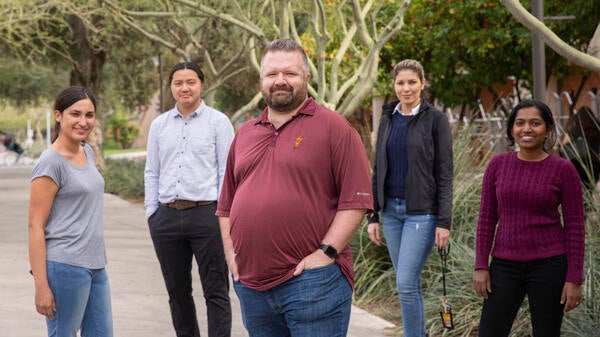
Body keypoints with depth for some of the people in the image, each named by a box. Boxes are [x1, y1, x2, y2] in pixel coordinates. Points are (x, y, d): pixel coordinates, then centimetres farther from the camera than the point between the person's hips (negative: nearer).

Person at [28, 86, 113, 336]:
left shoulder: (87, 152, 11)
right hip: (65, 268, -8)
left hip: (95, 266, 8)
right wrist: (41, 285, -18)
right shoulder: (51, 163, -12)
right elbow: (35, 226, -14)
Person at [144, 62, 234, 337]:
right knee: (177, 291, 13)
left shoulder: (218, 122, 1)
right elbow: (151, 173, 14)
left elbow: (227, 170, -2)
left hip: (206, 214, -4)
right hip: (167, 216, 4)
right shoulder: (159, 125, 13)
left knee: (216, 291, -2)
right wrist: (151, 213, 7)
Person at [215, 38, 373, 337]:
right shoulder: (245, 134, 17)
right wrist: (231, 254, 8)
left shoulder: (333, 127, -1)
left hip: (311, 282, -5)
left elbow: (356, 200, -7)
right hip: (251, 285, 6)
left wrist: (326, 253, -13)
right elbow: (226, 206, 20)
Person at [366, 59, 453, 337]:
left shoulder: (435, 119, -5)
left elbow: (444, 173, -7)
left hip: (422, 212, -5)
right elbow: (378, 169, 13)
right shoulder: (387, 119, 10)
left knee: (406, 284, -12)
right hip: (391, 211, 6)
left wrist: (444, 221, -12)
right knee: (409, 284, 10)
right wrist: (372, 215, 9)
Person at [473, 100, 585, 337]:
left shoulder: (564, 170, -5)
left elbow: (575, 227, -4)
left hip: (549, 265, -2)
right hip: (506, 266, 2)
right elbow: (486, 218, 5)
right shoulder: (498, 165, 2)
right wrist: (481, 266, -1)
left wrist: (574, 279, -8)